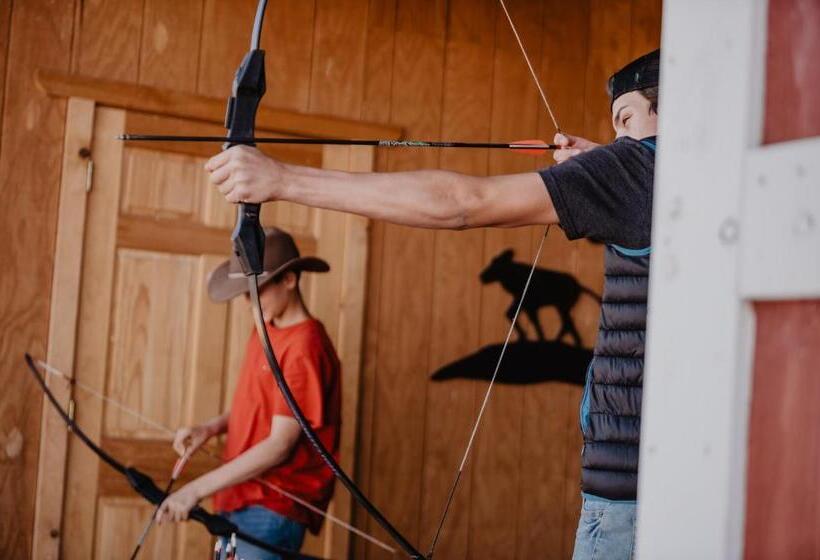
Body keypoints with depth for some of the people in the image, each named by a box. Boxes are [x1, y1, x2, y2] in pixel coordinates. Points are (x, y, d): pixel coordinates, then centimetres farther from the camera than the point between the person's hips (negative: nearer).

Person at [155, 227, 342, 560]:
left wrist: (197, 489, -23)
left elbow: (280, 445, -20)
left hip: (273, 511, -9)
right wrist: (210, 428, -1)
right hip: (239, 501, 9)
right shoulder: (265, 331, 10)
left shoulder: (305, 349, -17)